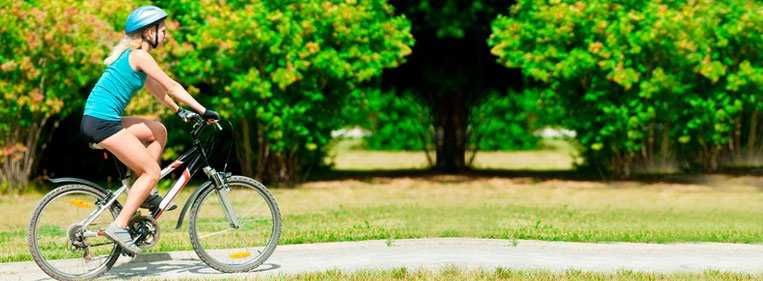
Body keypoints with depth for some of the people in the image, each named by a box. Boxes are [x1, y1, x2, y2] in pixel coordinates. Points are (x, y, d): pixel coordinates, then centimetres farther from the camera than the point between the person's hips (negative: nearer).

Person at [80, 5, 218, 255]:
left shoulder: (130, 55, 19)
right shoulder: (139, 56, -10)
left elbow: (157, 89, 29)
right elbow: (171, 87, -12)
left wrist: (179, 111, 28)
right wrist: (204, 111, -10)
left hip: (103, 120, 10)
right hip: (102, 122, -10)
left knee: (158, 131, 20)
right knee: (152, 171, -6)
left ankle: (144, 194, 15)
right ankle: (119, 226, -11)